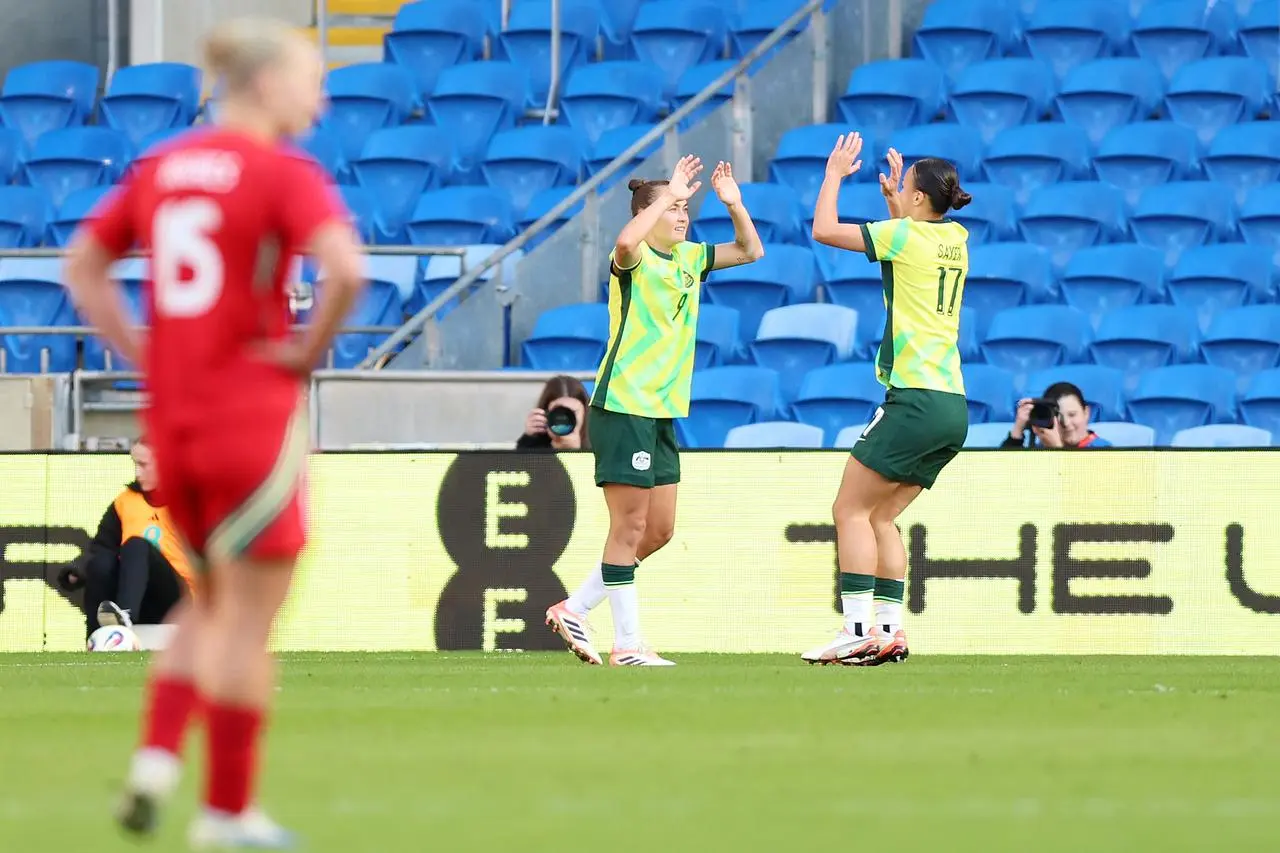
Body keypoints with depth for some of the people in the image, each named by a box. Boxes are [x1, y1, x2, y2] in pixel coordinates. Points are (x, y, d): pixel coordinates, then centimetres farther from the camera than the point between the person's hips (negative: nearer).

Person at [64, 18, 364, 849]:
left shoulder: (159, 167, 9)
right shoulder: (286, 175, -12)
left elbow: (83, 265, 16)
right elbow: (346, 270, -27)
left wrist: (142, 354, 11)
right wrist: (310, 351, -11)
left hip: (172, 417, 6)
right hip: (255, 419, -6)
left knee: (215, 605, 23)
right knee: (249, 616, 4)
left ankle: (156, 757, 5)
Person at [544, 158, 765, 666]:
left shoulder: (689, 258, 13)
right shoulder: (635, 259, -10)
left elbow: (750, 251, 21)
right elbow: (627, 243, -35)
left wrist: (734, 204, 5)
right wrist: (668, 194, -28)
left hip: (661, 413, 9)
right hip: (622, 408, -9)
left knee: (659, 530, 11)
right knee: (629, 528, -5)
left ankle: (574, 610, 21)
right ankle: (627, 644, -1)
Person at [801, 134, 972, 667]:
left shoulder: (906, 234, -8)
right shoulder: (955, 238, 13)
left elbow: (824, 230, -3)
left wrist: (835, 174, 10)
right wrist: (891, 197, 34)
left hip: (915, 399, -8)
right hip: (953, 406, 8)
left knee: (851, 510, -4)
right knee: (880, 518, 13)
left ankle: (858, 632, -12)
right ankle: (889, 632, 7)